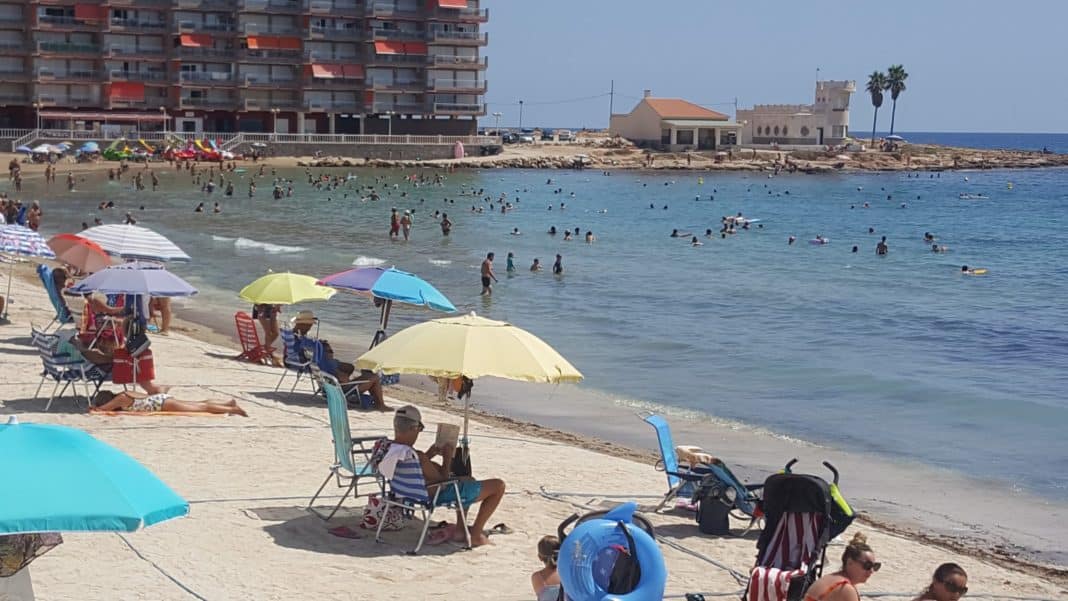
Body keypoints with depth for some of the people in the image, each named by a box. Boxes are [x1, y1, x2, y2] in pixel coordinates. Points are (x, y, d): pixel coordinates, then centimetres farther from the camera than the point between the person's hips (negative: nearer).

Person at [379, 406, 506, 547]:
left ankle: (460, 530, 34)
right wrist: (446, 458, -6)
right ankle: (476, 535, 7)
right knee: (499, 485, -1)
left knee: (468, 481, 35)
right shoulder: (418, 458, -34)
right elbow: (442, 479, -19)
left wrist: (429, 454, 5)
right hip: (440, 496, -9)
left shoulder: (384, 449, -7)